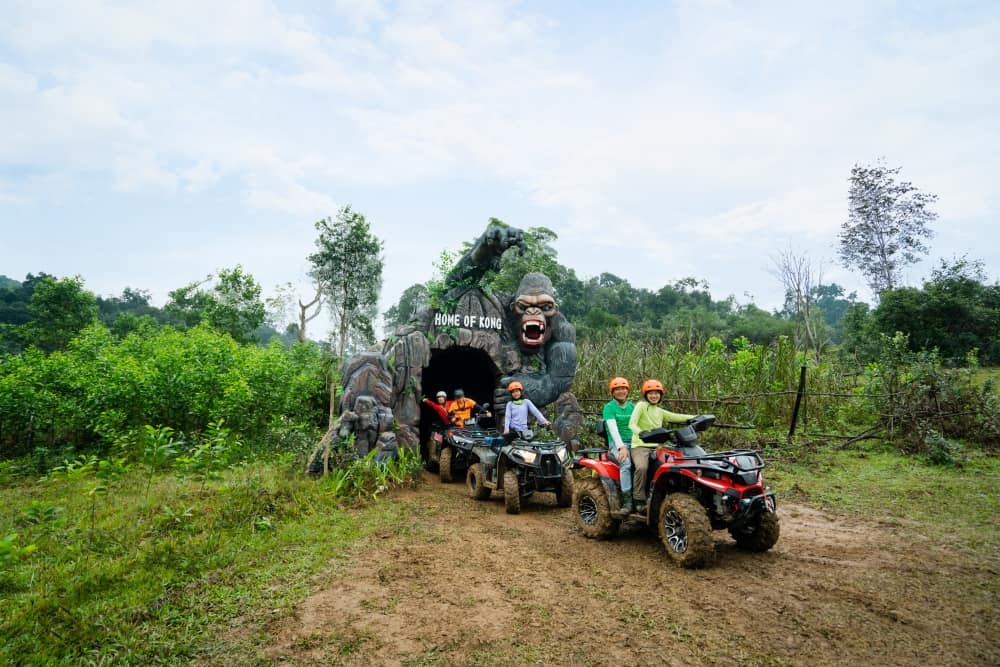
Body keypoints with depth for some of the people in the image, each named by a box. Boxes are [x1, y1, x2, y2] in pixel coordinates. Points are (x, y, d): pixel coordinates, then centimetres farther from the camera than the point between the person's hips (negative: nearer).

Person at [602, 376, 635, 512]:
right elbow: (613, 428, -12)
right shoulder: (609, 407, 0)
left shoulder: (632, 406, 17)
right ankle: (627, 501, -29)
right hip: (616, 444, -4)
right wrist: (621, 447, -25)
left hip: (634, 442, 4)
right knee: (626, 463, -33)